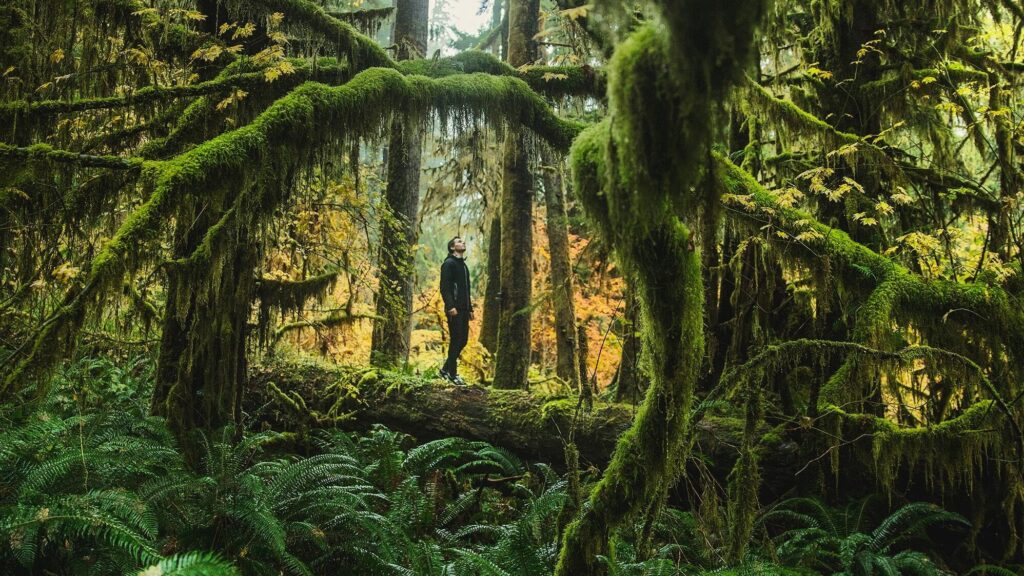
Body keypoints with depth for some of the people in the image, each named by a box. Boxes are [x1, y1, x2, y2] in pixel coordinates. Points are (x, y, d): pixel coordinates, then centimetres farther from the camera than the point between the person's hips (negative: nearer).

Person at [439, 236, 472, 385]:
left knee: (463, 340, 8)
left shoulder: (463, 265, 21)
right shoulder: (449, 263, -6)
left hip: (463, 310, 9)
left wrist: (470, 308, 20)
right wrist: (450, 306, -24)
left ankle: (446, 369, 19)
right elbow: (444, 287, -15)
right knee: (456, 340, -7)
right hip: (454, 310, -9)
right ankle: (452, 374, 1)